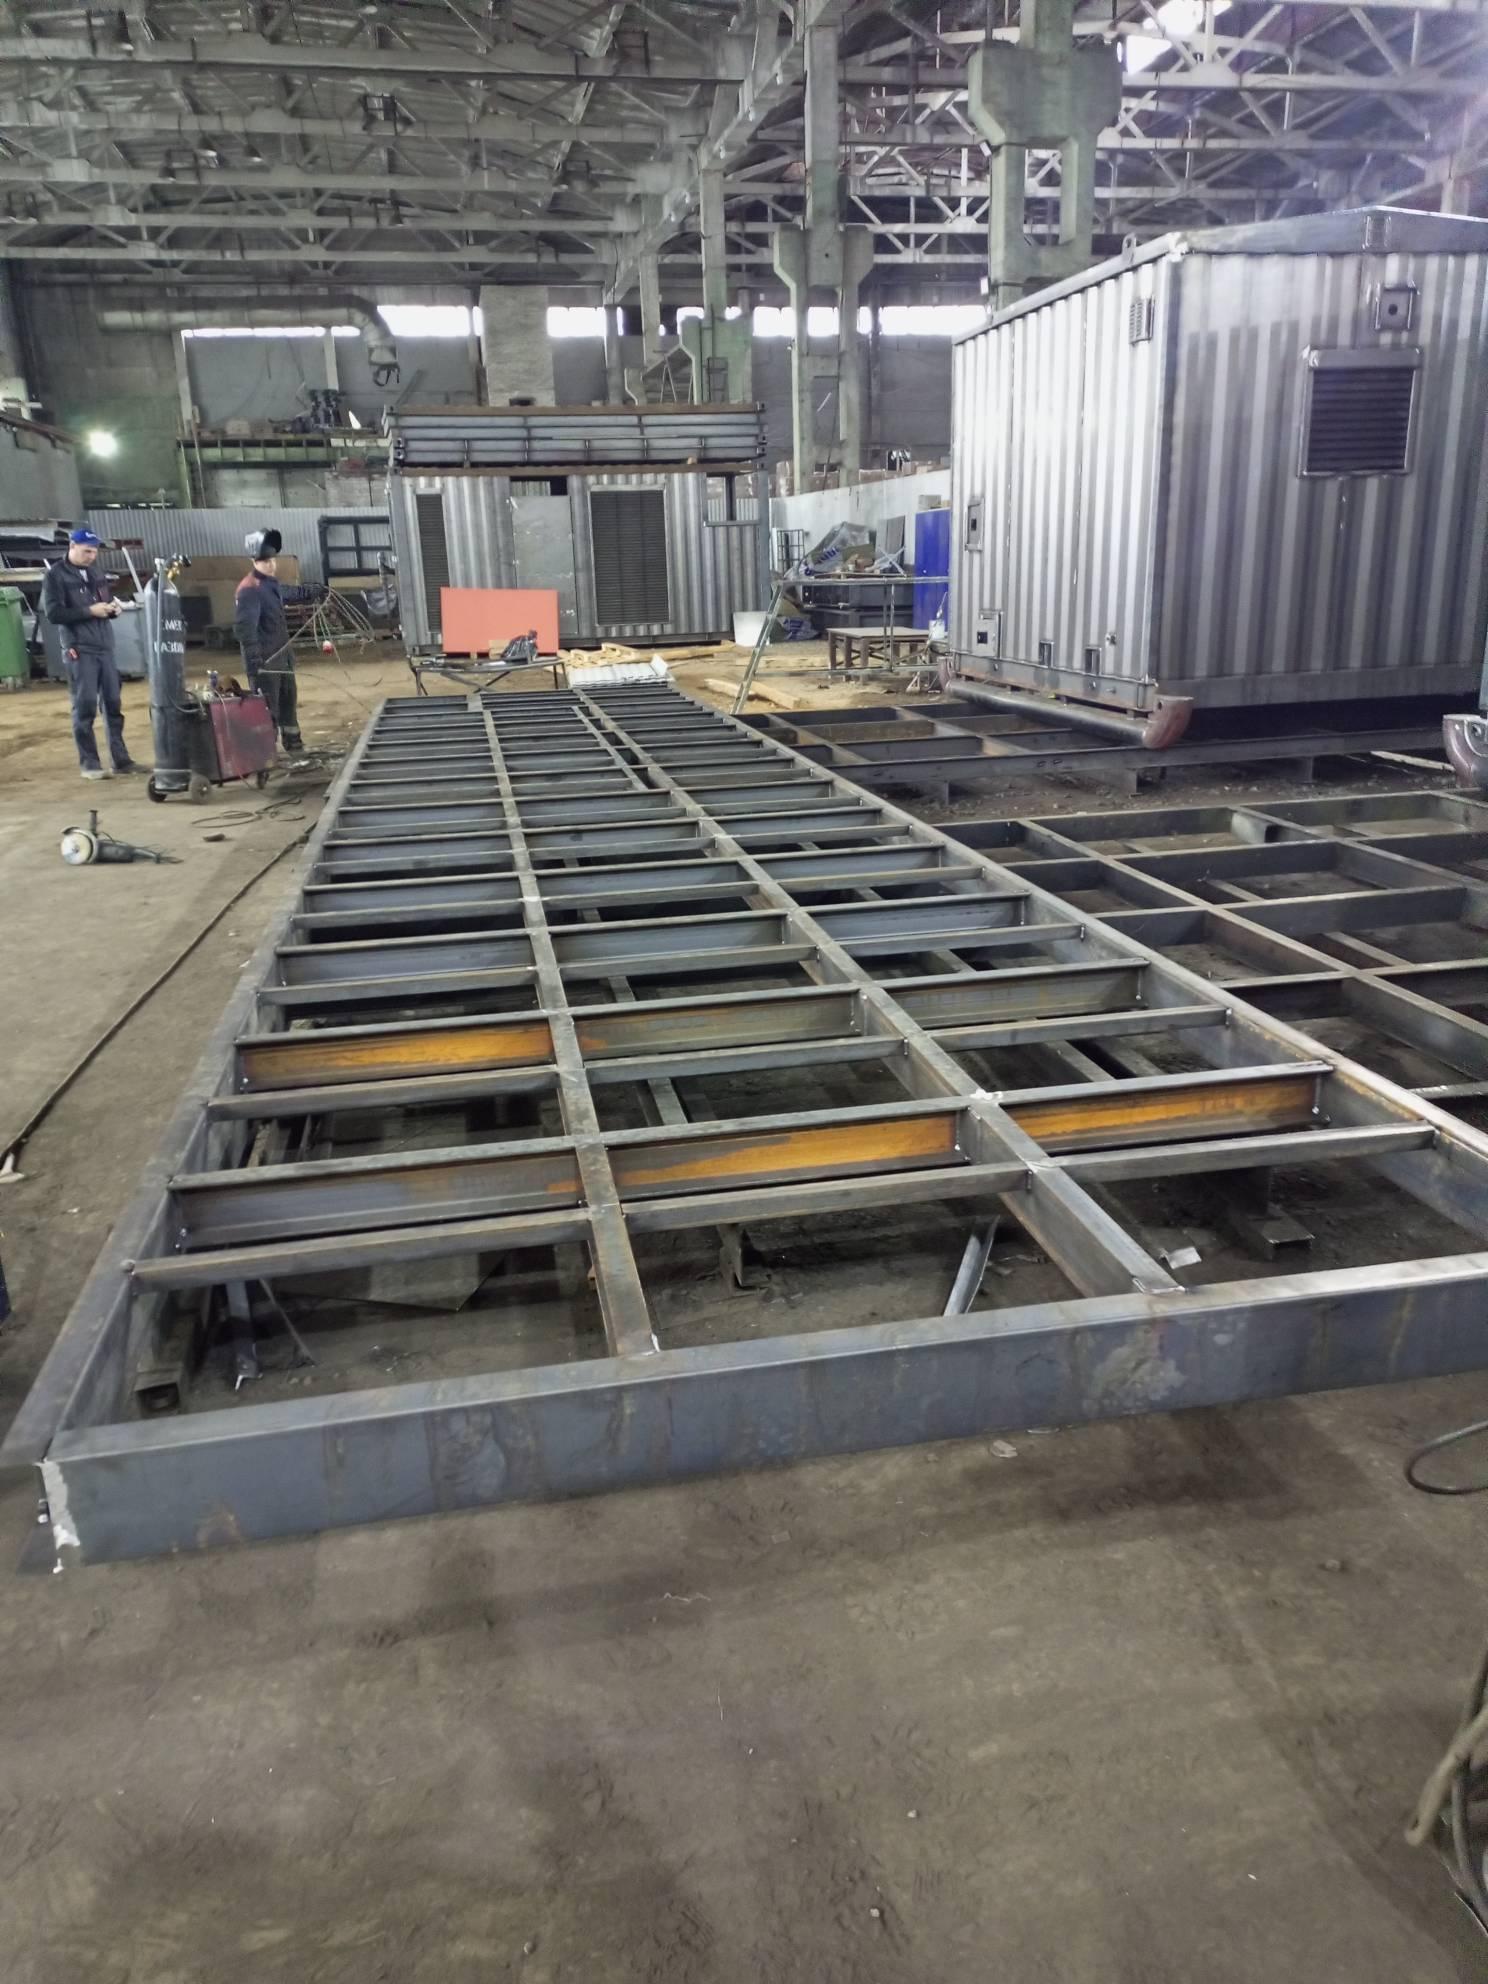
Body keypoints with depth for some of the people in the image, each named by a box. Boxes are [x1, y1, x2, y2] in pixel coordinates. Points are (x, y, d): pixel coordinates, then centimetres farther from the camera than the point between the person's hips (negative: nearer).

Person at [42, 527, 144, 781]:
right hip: (79, 649, -6)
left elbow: (108, 600, 26)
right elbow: (53, 613, -10)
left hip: (105, 646, 6)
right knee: (85, 706, -4)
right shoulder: (55, 575, -3)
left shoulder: (96, 572, 17)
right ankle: (89, 763, 1)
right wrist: (89, 611, -17)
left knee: (113, 703, 6)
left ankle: (120, 759, 13)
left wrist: (113, 607, 2)